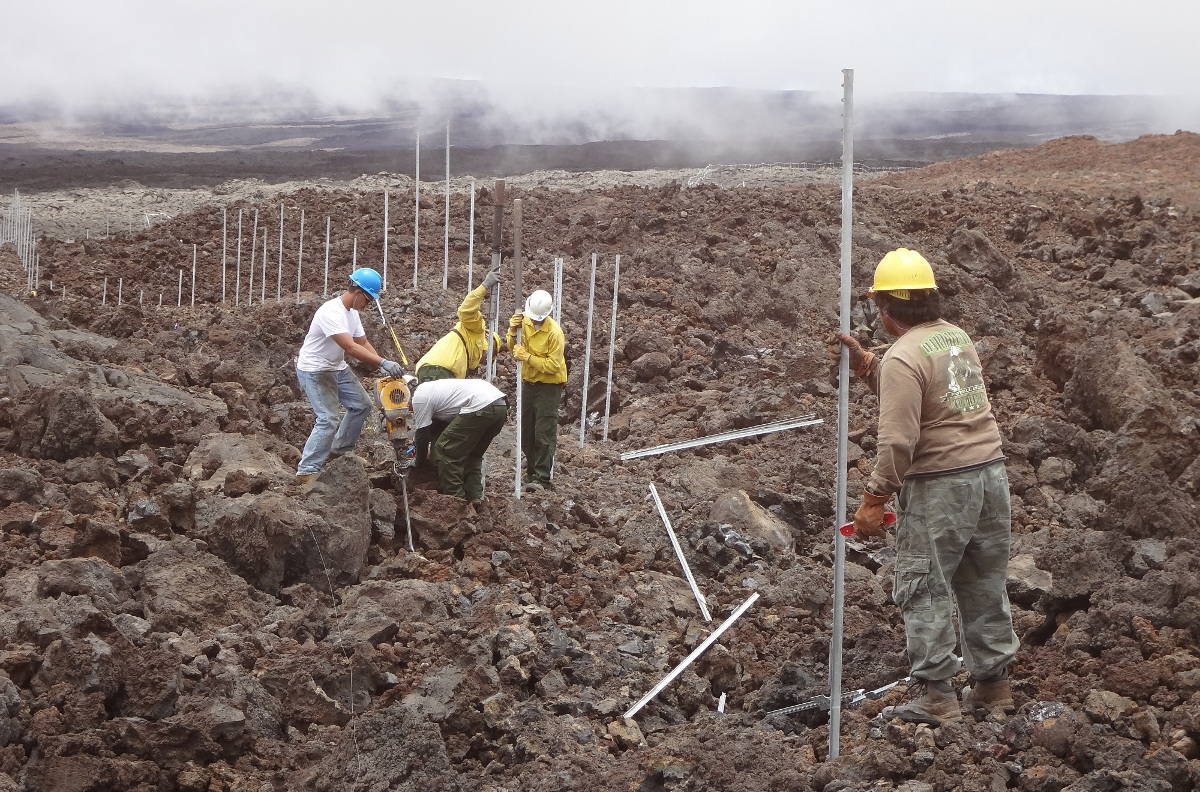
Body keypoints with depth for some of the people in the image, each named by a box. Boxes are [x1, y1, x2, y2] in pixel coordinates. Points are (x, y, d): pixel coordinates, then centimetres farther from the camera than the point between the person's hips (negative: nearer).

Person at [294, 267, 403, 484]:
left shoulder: (352, 312, 4)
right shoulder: (331, 312, -28)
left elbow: (363, 343, 8)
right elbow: (351, 348, -35)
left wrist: (383, 366, -7)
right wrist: (383, 363, -38)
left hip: (337, 368, 10)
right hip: (314, 371, -10)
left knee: (362, 405, 14)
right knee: (328, 420, -17)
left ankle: (339, 450, 28)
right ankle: (305, 472, -12)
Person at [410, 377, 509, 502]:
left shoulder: (419, 398, 4)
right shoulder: (430, 388, 32)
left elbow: (422, 435, 9)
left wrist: (419, 463, 26)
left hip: (480, 407, -10)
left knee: (445, 451, 2)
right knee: (472, 454, 25)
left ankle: (455, 499, 3)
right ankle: (475, 498, 17)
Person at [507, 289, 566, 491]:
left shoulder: (554, 332, -22)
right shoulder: (525, 321, -4)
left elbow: (553, 366, -23)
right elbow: (513, 348, 2)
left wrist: (528, 357, -27)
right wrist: (513, 330, -17)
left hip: (549, 385, -7)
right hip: (528, 382, 7)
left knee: (544, 434, -8)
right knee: (526, 433, 13)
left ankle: (543, 478, -6)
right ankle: (532, 472, 25)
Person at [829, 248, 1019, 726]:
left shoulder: (904, 356, -15)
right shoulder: (958, 337, 12)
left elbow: (898, 439, -20)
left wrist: (874, 499, -13)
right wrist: (864, 364, 19)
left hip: (939, 484, -8)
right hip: (990, 472, 8)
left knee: (923, 590, 1)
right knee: (985, 586, 16)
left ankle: (935, 697, 2)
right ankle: (992, 685, 24)